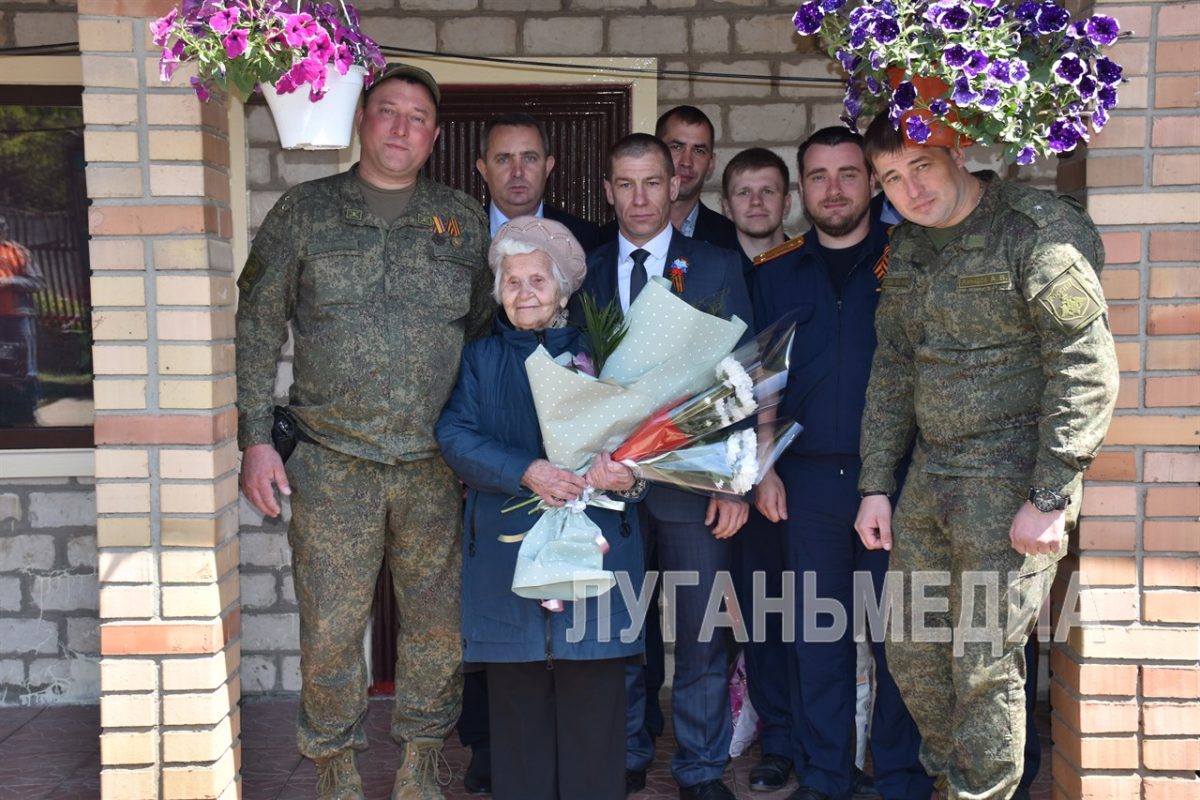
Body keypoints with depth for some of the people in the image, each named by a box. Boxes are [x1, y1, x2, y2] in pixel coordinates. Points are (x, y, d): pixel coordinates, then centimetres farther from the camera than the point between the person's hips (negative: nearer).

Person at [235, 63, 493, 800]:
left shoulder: (464, 220, 9)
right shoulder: (305, 212, 5)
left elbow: (489, 331, 13)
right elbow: (257, 328, 5)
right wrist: (255, 439, -2)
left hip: (437, 463, 2)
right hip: (332, 462, -1)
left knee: (440, 624, 7)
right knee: (332, 628, 2)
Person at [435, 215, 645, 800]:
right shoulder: (480, 359, 14)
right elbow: (455, 435, 0)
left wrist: (627, 472, -19)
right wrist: (527, 472, -16)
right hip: (508, 549, 1)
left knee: (593, 688, -2)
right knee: (517, 691, 2)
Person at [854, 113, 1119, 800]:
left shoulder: (1040, 231, -12)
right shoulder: (908, 246, 12)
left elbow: (1088, 370, -15)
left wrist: (1051, 497, -18)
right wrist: (877, 485, 12)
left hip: (1012, 486, -7)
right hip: (931, 480, 7)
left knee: (984, 667, -2)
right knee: (913, 653, 13)